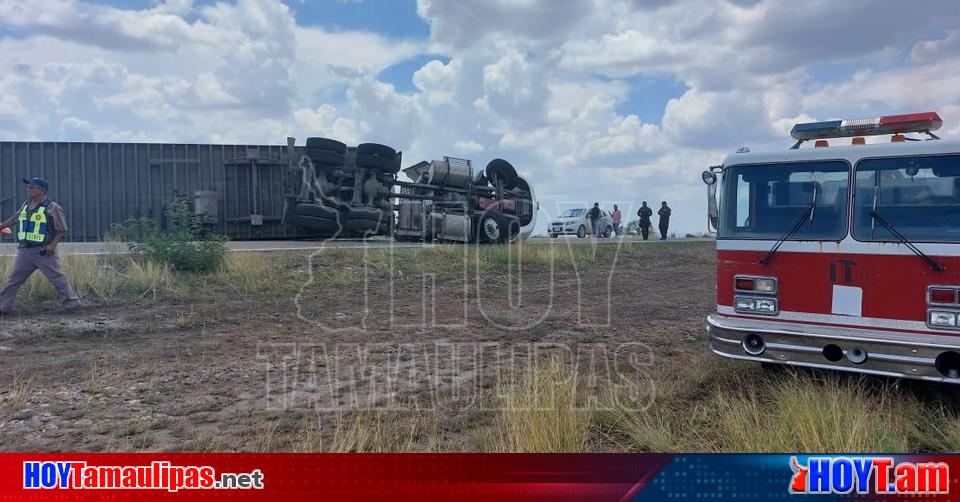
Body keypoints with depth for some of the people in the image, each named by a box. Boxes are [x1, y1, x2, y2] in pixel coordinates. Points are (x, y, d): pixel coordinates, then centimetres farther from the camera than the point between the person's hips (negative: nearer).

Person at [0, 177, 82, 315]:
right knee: (14, 279, 12)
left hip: (44, 252, -7)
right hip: (24, 251, 7)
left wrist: (53, 245, -19)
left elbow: (62, 229, -10)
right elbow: (15, 218, 31)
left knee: (57, 277, -6)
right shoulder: (26, 205, 12)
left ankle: (71, 302, -1)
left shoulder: (52, 208, -8)